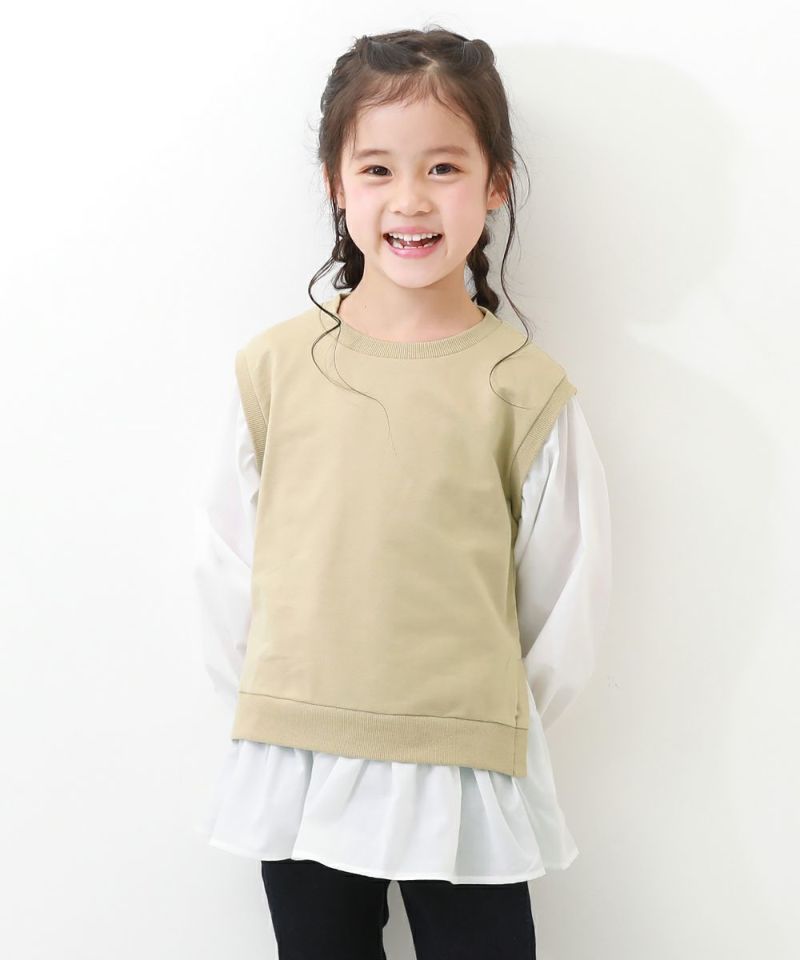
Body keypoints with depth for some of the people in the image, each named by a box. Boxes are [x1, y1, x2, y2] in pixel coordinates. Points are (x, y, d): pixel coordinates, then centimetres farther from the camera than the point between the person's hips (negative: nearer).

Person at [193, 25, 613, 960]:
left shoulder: (523, 386, -7)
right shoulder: (274, 367, -2)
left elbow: (567, 597, 0)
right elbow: (226, 560, 6)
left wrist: (486, 727, 4)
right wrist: (278, 709, 6)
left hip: (463, 785, -2)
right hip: (293, 774, 2)